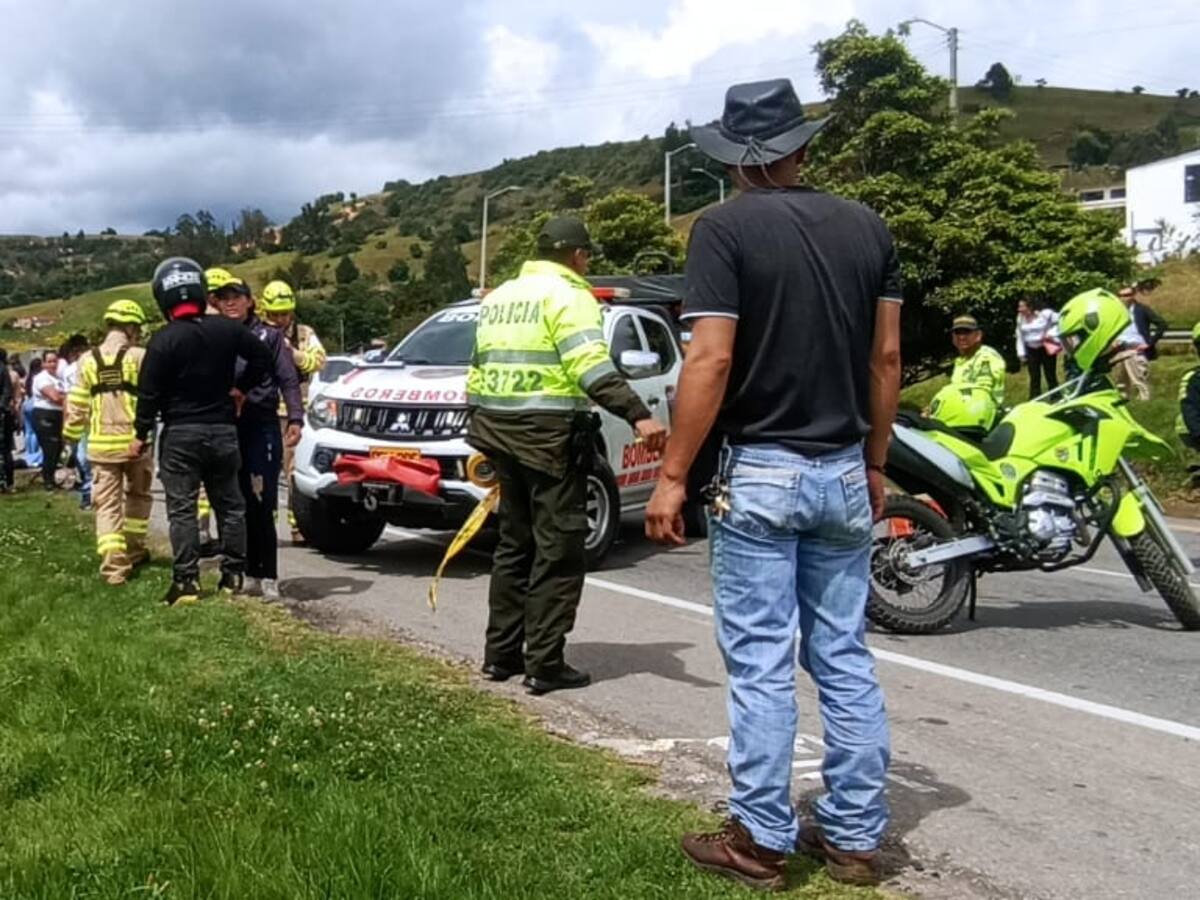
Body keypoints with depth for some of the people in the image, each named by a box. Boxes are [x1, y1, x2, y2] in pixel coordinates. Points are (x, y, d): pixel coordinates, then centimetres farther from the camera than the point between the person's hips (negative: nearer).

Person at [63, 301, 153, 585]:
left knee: (107, 503, 3)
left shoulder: (88, 361, 3)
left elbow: (77, 405, 6)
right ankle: (134, 551, 28)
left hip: (101, 444, 2)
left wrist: (71, 435, 19)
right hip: (136, 440, -2)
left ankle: (113, 565, -7)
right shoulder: (139, 357, -7)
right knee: (137, 496, 20)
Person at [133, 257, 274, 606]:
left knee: (182, 509, 0)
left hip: (180, 434, -4)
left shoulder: (164, 340, -12)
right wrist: (240, 387, 14)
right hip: (222, 430, 4)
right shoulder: (226, 329, 0)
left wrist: (141, 434, -1)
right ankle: (232, 575, 14)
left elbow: (149, 392, -10)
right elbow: (261, 356, 8)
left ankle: (186, 581, -3)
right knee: (229, 504, 12)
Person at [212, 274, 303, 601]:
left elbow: (288, 380, 2)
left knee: (262, 506, -8)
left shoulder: (269, 335, 7)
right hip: (226, 427, 4)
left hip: (262, 427, -3)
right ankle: (251, 574, 14)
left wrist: (295, 419, -9)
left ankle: (268, 577, -4)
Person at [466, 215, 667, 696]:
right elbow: (592, 367, -21)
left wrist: (481, 431, 28)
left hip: (498, 430, 8)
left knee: (514, 544, 17)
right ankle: (544, 665, -1)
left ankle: (500, 654, 22)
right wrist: (638, 416, -28)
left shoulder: (499, 297, 18)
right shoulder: (568, 295, -6)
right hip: (551, 435, -8)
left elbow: (478, 368, 21)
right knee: (557, 552, -2)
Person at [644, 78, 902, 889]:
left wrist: (672, 476, -11)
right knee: (845, 660, 11)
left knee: (762, 665, 2)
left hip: (761, 472, -5)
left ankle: (761, 841, 10)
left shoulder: (726, 227, -9)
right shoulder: (867, 226, 7)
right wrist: (875, 464, 17)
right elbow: (886, 357, 8)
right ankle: (854, 837, 19)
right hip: (843, 472, 5)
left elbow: (712, 360, -16)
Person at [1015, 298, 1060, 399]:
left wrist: (1052, 333, -18)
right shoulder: (1020, 318, 3)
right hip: (1031, 350, 4)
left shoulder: (1045, 314, -12)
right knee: (1034, 378, 2)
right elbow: (1020, 337, 9)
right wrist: (1021, 353, 5)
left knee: (1050, 376, 1)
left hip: (1046, 349, -4)